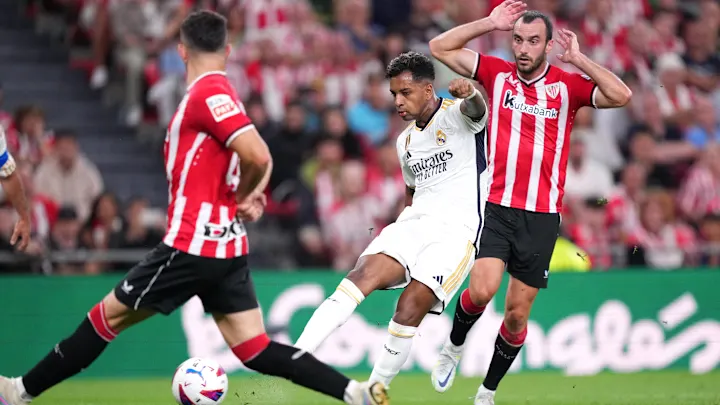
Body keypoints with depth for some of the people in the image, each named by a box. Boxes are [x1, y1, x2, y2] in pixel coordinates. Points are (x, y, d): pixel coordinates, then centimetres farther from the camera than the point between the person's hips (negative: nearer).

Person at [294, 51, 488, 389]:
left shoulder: (456, 114, -2)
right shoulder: (405, 141, 21)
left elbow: (476, 109, -26)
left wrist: (470, 93, -49)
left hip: (456, 230, -5)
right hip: (414, 223, 5)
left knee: (411, 307, -20)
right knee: (364, 272, -22)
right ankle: (295, 357, -34)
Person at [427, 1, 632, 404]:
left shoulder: (568, 85, 1)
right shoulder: (497, 73, 4)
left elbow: (621, 95, -14)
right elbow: (440, 47, 2)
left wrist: (577, 58, -13)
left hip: (543, 216, 0)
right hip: (497, 207, 0)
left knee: (517, 313, 6)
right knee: (482, 289, -21)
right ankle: (454, 346, 10)